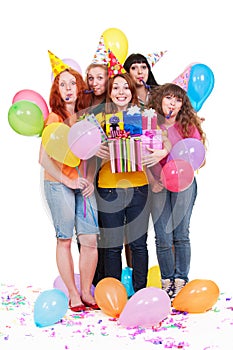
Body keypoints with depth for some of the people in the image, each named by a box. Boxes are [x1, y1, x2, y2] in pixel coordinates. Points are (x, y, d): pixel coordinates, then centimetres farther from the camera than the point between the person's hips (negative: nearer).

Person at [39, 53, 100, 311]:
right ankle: (73, 294, 12)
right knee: (65, 239, 2)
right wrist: (68, 181, -10)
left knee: (91, 239, 0)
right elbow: (44, 159, -9)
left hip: (84, 184, 5)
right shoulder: (54, 118, -5)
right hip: (58, 184, -5)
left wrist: (90, 180, 4)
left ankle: (86, 292, 14)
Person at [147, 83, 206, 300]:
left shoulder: (188, 125, 2)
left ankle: (181, 280, 7)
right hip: (158, 184, 1)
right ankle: (167, 281, 12)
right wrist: (152, 180, -7)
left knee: (180, 234, -3)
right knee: (163, 238, -2)